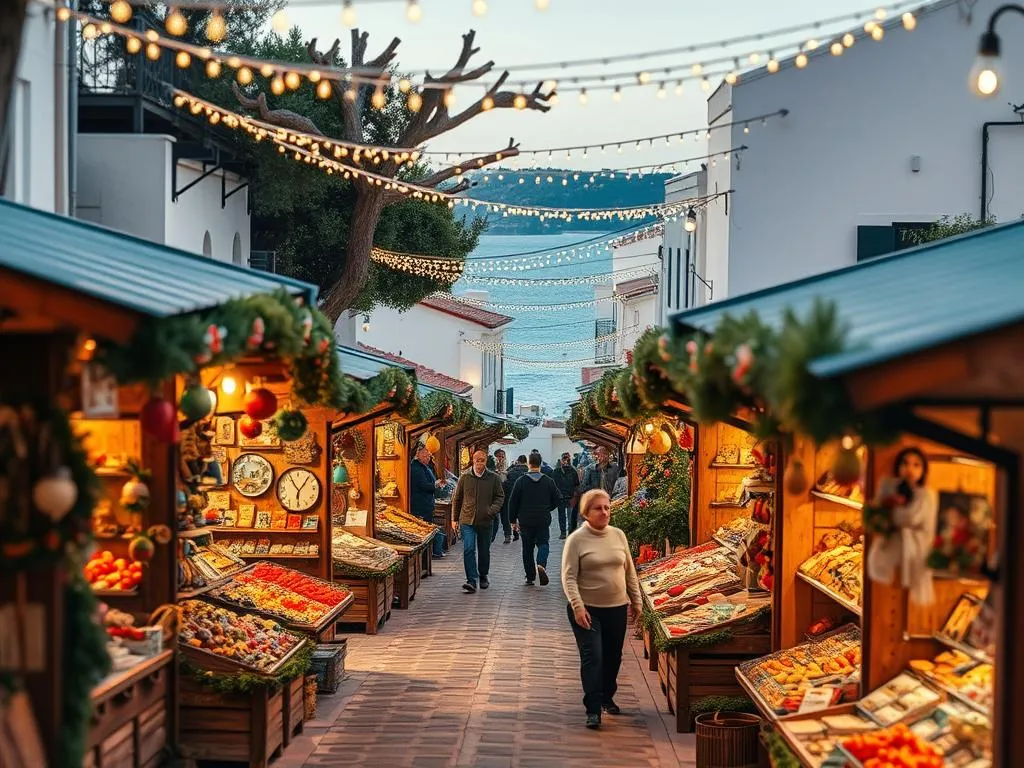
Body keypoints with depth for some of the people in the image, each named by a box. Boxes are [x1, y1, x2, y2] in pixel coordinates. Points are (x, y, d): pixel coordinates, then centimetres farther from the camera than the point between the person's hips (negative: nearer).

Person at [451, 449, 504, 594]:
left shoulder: (493, 478, 1)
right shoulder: (465, 477, 1)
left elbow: (500, 496, 7)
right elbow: (456, 498, 8)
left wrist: (493, 510, -12)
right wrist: (455, 518, 8)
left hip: (485, 521, 1)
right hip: (467, 520, -1)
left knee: (484, 551, 13)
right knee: (468, 549, -13)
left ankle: (483, 577, 33)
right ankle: (471, 581, -15)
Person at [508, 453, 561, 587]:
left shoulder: (521, 481, -5)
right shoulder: (548, 481, -1)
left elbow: (513, 502, -3)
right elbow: (557, 499, 4)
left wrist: (513, 519, 7)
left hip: (525, 520, 0)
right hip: (543, 520, 0)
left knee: (527, 548, 9)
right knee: (543, 543, 7)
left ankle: (530, 577, 10)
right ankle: (541, 565, -22)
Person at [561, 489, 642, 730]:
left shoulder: (618, 535, 5)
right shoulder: (576, 539, -9)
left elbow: (630, 572, 13)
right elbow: (569, 577, -13)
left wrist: (636, 601, 13)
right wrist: (578, 607, -21)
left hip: (616, 608, 5)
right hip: (587, 609, -5)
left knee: (613, 656, 15)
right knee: (592, 657, -12)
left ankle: (607, 697, 36)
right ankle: (593, 710, -10)